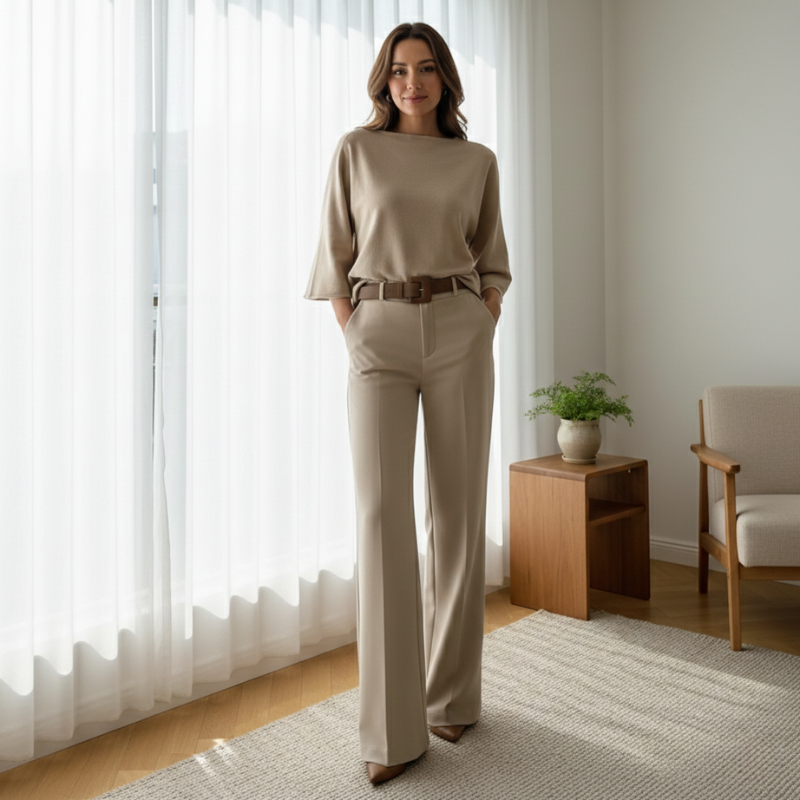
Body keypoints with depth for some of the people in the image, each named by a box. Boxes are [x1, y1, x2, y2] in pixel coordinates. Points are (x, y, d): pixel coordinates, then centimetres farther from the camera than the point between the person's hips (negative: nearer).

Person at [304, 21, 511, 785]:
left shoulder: (477, 161, 13)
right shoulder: (356, 150, 9)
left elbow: (491, 258, 17)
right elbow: (335, 254, 8)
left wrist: (483, 333, 3)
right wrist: (353, 340, -3)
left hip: (459, 335, 2)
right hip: (378, 339, -1)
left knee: (458, 512, 2)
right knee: (381, 515, -11)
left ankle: (451, 694, 19)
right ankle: (393, 728, -3)